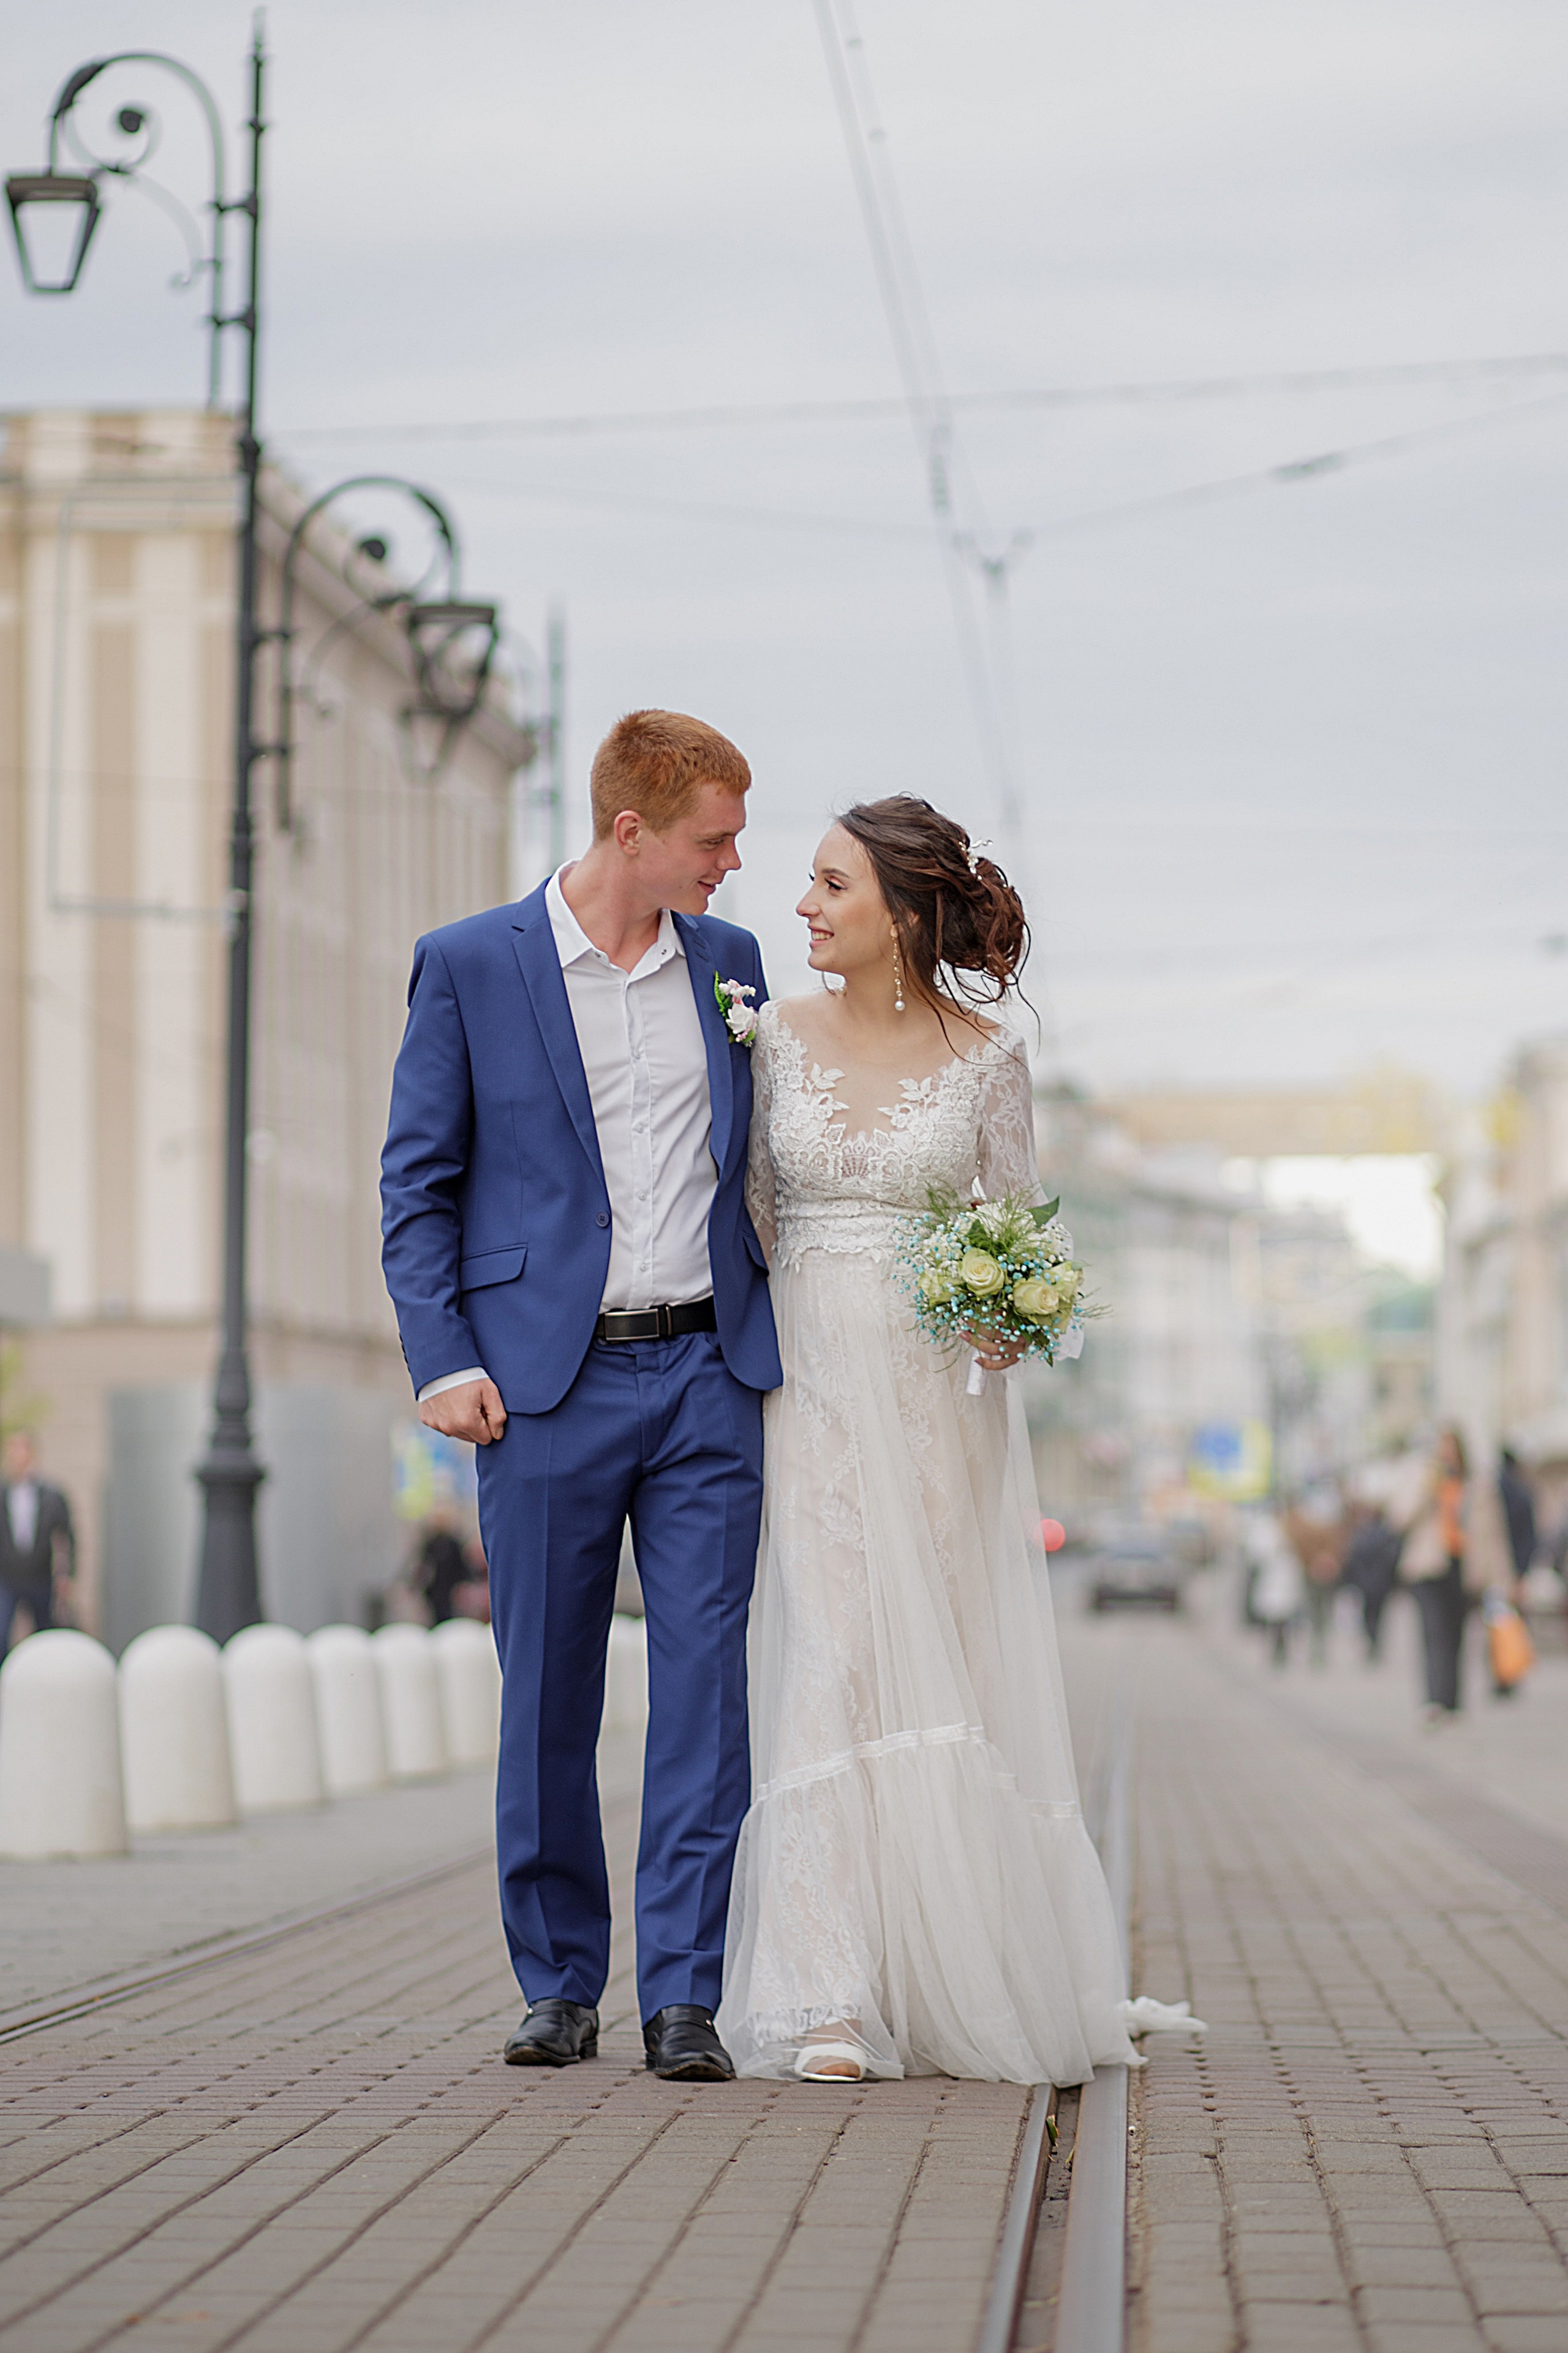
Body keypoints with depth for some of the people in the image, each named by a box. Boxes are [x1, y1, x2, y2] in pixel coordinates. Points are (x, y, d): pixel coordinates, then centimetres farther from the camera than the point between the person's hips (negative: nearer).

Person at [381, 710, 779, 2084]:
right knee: (547, 1699, 4)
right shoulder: (470, 967, 0)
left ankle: (684, 1995, 0)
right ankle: (560, 1983, 17)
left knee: (707, 1683, -4)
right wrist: (443, 1361, -8)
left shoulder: (730, 962, 12)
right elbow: (418, 1183, 1)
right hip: (547, 1384, -2)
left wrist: (783, 1331, 13)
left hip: (707, 1373, 3)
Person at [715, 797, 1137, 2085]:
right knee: (830, 1666, -7)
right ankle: (831, 2001, -9)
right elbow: (751, 1215, 10)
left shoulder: (987, 1057, -1)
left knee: (950, 1675, 3)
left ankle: (960, 1988, 18)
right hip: (816, 1389, 1)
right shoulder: (778, 1036, 4)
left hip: (942, 1399, -1)